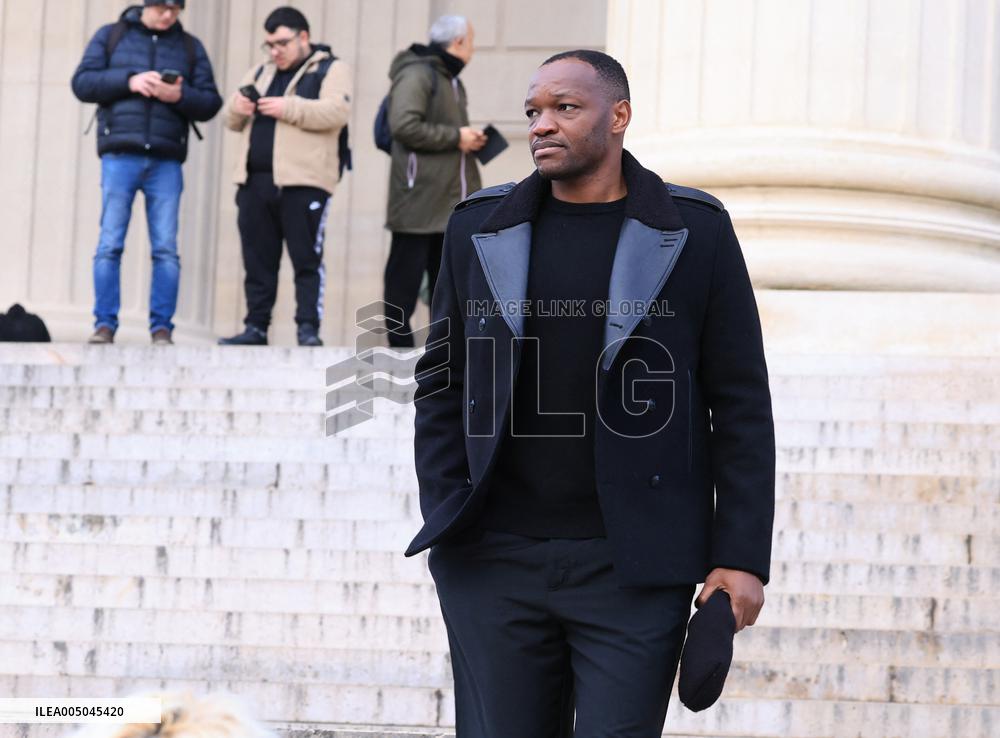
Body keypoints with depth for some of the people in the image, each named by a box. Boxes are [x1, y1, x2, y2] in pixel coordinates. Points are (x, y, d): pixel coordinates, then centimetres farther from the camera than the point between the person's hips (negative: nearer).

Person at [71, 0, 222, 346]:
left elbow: (210, 103, 8)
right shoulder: (111, 36, 11)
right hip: (120, 157, -1)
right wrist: (128, 81, -13)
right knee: (110, 244, -5)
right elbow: (82, 82, 1)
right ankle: (104, 324, -2)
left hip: (166, 161, 1)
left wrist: (180, 96, -13)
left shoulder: (190, 47, 14)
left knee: (166, 248, -4)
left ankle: (162, 327, -1)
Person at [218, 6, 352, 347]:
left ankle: (308, 328, -7)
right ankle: (255, 327, 11)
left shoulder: (330, 70, 3)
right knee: (258, 260, 7)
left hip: (303, 182, -6)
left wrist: (288, 108, -18)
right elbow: (232, 121, 23)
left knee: (307, 260, -7)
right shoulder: (260, 73, 22)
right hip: (256, 181, 6)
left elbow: (336, 112, -14)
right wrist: (238, 108, 0)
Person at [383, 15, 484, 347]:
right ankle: (400, 342, 2)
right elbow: (405, 126, -24)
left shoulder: (449, 78, 20)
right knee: (406, 275, -2)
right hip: (420, 199, -10)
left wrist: (470, 139, 7)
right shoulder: (416, 74, -12)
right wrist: (456, 137, -17)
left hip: (451, 201, 10)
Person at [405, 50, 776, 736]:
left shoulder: (694, 230, 0)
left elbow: (740, 403, 0)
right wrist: (444, 523, 1)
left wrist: (743, 556, -6)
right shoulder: (482, 227, 7)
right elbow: (442, 383, 12)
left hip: (633, 568, -2)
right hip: (496, 561, 2)